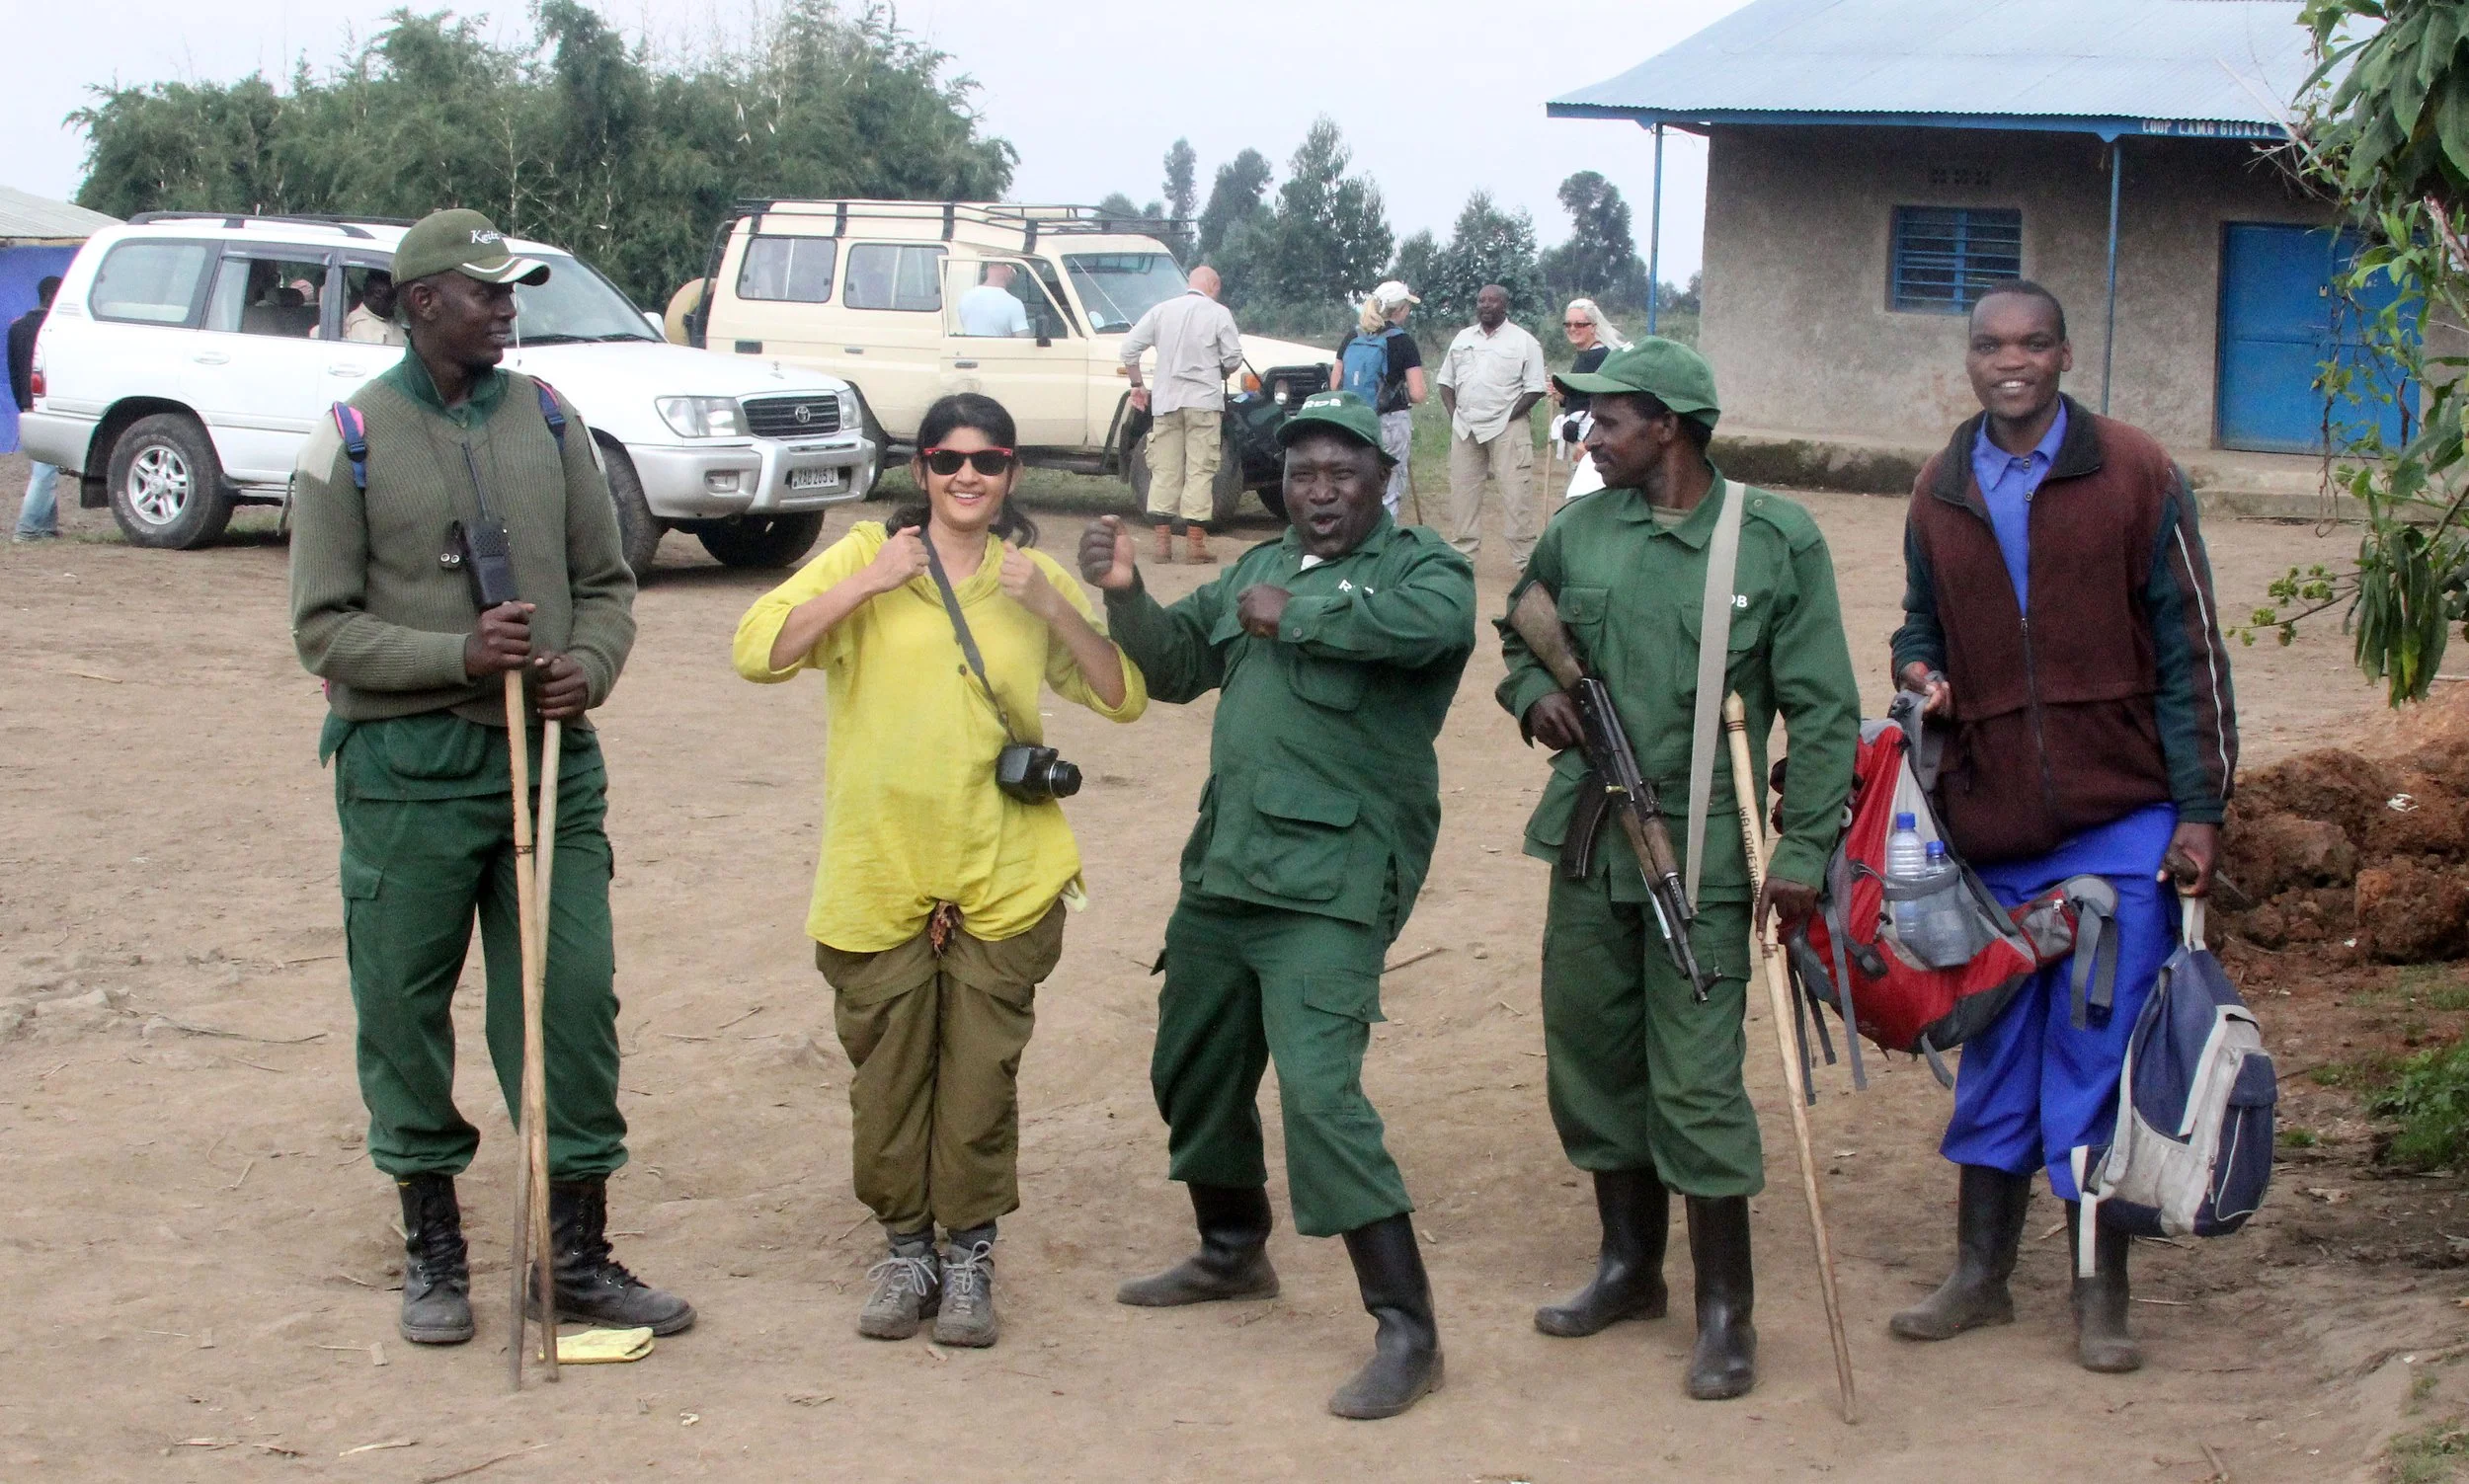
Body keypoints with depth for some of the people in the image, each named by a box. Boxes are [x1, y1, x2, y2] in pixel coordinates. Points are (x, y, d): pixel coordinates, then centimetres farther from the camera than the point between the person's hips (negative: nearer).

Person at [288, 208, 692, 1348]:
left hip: (549, 755, 3)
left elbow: (604, 581, 13)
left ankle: (577, 1255, 13)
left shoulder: (547, 420, 9)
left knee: (574, 998, 1)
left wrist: (587, 668, -8)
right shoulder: (352, 438, -2)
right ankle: (433, 1252, 21)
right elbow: (323, 624, -3)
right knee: (405, 1011, 5)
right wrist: (457, 656, -16)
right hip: (407, 770, -3)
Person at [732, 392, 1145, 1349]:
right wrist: (869, 582, -15)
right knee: (887, 1067, 5)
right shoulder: (864, 557, 3)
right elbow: (758, 651, -9)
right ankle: (905, 1250, 20)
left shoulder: (1034, 578, 11)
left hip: (1003, 874, 1)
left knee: (981, 1069, 2)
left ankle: (969, 1258, 14)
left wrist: (1053, 606, -7)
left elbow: (1125, 697, 7)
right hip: (879, 869, -1)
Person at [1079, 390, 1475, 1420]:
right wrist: (1125, 594, -3)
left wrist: (1291, 614, -19)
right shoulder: (1258, 569, 17)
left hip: (1330, 882, -8)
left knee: (1318, 1090, -19)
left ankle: (1406, 1328, -12)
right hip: (1224, 869, 8)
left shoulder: (1423, 567, -5)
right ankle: (1233, 1252, 44)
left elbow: (1429, 620, -29)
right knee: (1192, 1072, 20)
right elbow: (1174, 667, 16)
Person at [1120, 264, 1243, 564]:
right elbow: (1233, 358, -4)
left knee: (1164, 472, 8)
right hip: (1204, 400, -3)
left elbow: (1130, 347, 5)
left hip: (1165, 401, 3)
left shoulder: (1161, 310, 6)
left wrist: (1138, 385, 14)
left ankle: (1163, 542, 6)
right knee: (1200, 471, 0)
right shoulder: (1218, 314, -3)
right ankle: (1195, 544, -4)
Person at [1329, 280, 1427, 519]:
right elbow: (1417, 394, -13)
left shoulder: (1352, 338, 7)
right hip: (1392, 423, -5)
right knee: (1389, 495, 2)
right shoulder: (1402, 342, -8)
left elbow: (1334, 385, 9)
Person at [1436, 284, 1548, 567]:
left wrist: (1508, 417, -12)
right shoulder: (1463, 339, 14)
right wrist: (1454, 414, 4)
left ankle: (1525, 559, -7)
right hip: (1465, 428, 5)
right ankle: (1462, 552, 17)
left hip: (1507, 429, -5)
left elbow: (1535, 389, -5)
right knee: (1462, 491, 8)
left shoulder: (1524, 341, -2)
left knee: (1516, 494, -8)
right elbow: (1446, 381, 18)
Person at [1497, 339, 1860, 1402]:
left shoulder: (1776, 539, -7)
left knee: (1696, 1084, -6)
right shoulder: (1578, 531, 5)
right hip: (1589, 837, 5)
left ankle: (1726, 1310, 7)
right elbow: (1521, 636, 23)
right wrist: (1534, 693, 0)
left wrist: (1804, 849, -10)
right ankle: (1629, 1265, 32)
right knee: (1590, 1057, 13)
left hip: (1703, 853, -5)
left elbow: (1822, 710, -5)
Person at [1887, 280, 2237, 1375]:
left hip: (2119, 822, -3)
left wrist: (2200, 809, -7)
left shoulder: (2135, 475, -3)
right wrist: (1919, 671, -2)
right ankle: (1980, 1274, 23)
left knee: (2102, 1053, 1)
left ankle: (2100, 1295, 12)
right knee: (1996, 1051, 12)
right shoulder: (1940, 493, 9)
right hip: (1990, 829, 4)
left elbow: (2188, 649, -3)